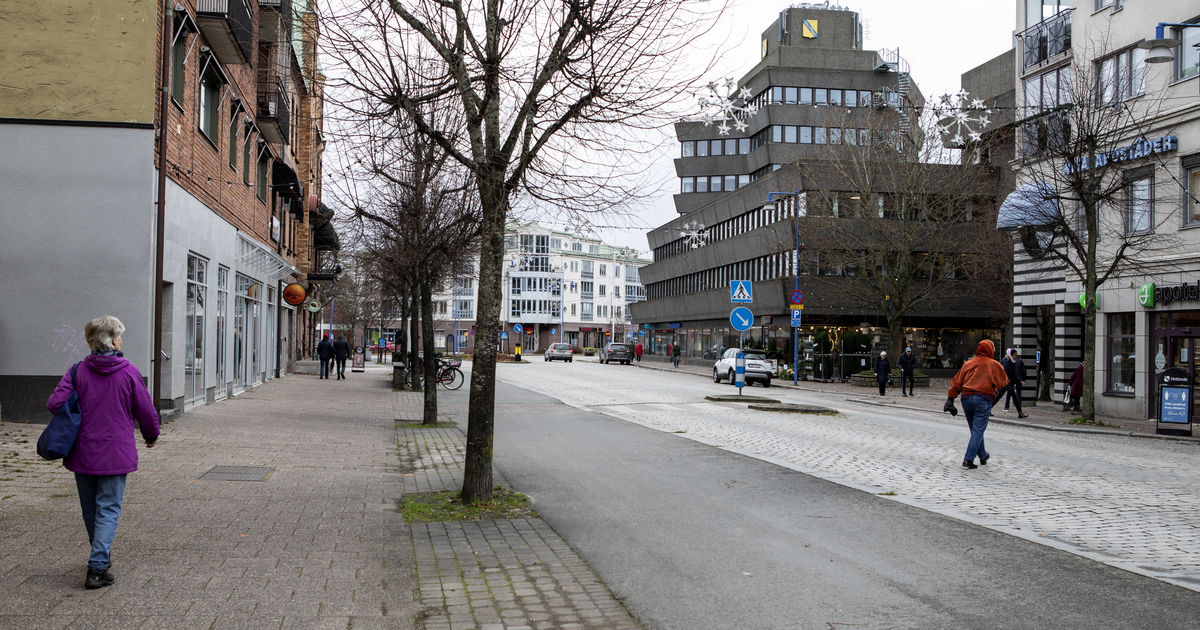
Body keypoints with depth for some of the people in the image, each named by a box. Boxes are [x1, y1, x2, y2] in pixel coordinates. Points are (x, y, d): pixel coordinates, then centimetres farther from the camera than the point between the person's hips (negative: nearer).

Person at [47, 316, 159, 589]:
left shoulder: (79, 371, -3)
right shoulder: (129, 372, -8)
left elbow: (55, 403, -11)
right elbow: (146, 411, -3)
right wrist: (151, 435, 16)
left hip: (82, 452, 3)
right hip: (116, 453, -3)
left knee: (90, 508, 18)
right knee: (108, 509, 1)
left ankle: (102, 555, 36)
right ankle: (97, 569, -8)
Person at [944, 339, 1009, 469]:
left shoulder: (968, 364, 12)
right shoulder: (994, 365, 3)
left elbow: (956, 382, 9)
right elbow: (1004, 382, 10)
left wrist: (950, 398, 9)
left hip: (966, 399, 4)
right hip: (983, 400, -4)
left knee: (975, 430, 18)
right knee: (978, 431, -4)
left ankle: (983, 456, 32)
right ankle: (968, 460, -12)